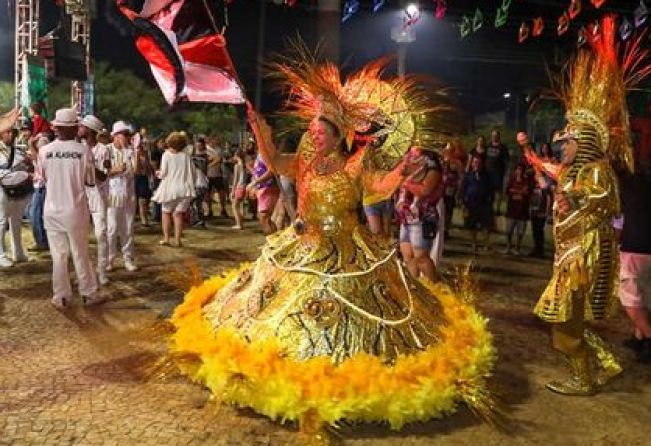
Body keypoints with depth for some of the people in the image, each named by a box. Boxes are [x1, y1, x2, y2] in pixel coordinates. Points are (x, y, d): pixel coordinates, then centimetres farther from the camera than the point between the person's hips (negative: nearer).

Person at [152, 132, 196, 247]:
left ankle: (166, 238, 12)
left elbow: (163, 173, -7)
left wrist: (158, 174, 15)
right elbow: (192, 173, 3)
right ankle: (177, 239, 3)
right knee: (178, 214, 5)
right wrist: (191, 185, 15)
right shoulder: (186, 156, 1)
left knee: (166, 212, 14)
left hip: (170, 188, -2)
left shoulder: (166, 155, -5)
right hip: (184, 188, 2)